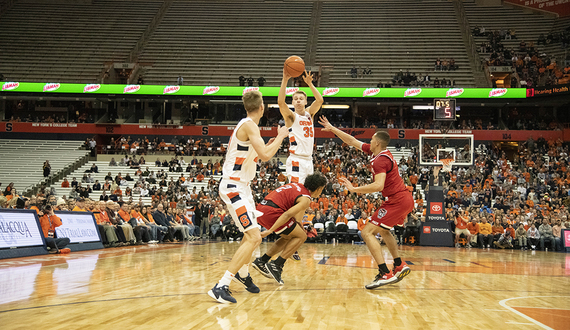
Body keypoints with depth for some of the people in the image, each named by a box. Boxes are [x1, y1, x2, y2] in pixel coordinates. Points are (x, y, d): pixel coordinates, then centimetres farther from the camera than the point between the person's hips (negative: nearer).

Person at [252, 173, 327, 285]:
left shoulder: (298, 186, 21)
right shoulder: (305, 199, -5)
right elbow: (287, 214, -17)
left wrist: (298, 223, 31)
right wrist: (270, 230, -21)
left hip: (261, 208, 9)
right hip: (271, 212, -9)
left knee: (289, 236, 23)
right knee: (301, 237, 3)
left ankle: (262, 261, 19)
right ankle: (276, 265, -3)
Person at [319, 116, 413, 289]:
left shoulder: (380, 160, -17)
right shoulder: (378, 151, 11)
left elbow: (379, 185, -31)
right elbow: (352, 141, 18)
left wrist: (354, 189, -25)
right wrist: (333, 129, 20)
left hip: (397, 201, -10)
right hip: (406, 199, 10)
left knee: (367, 232, -12)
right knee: (383, 230, 29)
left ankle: (385, 273, -21)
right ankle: (400, 266, 27)